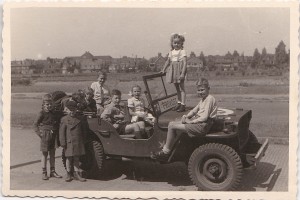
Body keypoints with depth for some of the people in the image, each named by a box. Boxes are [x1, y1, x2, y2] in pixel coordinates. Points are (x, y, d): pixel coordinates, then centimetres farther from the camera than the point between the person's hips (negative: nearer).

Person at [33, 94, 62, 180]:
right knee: (45, 154, 3)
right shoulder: (42, 113, -8)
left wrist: (56, 133, 6)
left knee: (52, 154, 11)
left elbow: (58, 123, 17)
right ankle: (44, 173, 10)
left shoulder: (54, 113, 6)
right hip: (45, 136, -5)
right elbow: (35, 124, -6)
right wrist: (39, 134, -11)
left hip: (53, 136, 5)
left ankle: (52, 171, 20)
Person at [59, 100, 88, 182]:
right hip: (69, 142, -2)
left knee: (76, 158, 8)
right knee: (69, 158, 5)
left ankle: (76, 174, 15)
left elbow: (84, 129, 14)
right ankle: (69, 174, 16)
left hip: (78, 142, 2)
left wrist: (83, 140, 12)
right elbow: (62, 132, -3)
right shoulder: (64, 119, -2)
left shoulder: (81, 118, 5)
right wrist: (63, 143, -8)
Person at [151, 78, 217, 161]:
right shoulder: (203, 99, 17)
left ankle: (166, 152, -2)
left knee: (172, 126, -13)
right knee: (172, 123, 8)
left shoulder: (210, 99, -13)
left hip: (202, 126, -10)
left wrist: (191, 121, -13)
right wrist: (186, 116, 1)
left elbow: (205, 117, -19)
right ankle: (166, 146, 8)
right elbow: (194, 110, 20)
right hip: (197, 121, 10)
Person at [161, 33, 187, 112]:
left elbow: (184, 63, -14)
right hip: (173, 70, 7)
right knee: (177, 88, 15)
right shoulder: (171, 52, 11)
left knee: (181, 88, -3)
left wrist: (182, 73, -22)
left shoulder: (182, 51, -8)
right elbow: (168, 61, 20)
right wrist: (163, 70, 16)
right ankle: (179, 103, 26)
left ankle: (183, 105, -1)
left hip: (180, 70, -7)